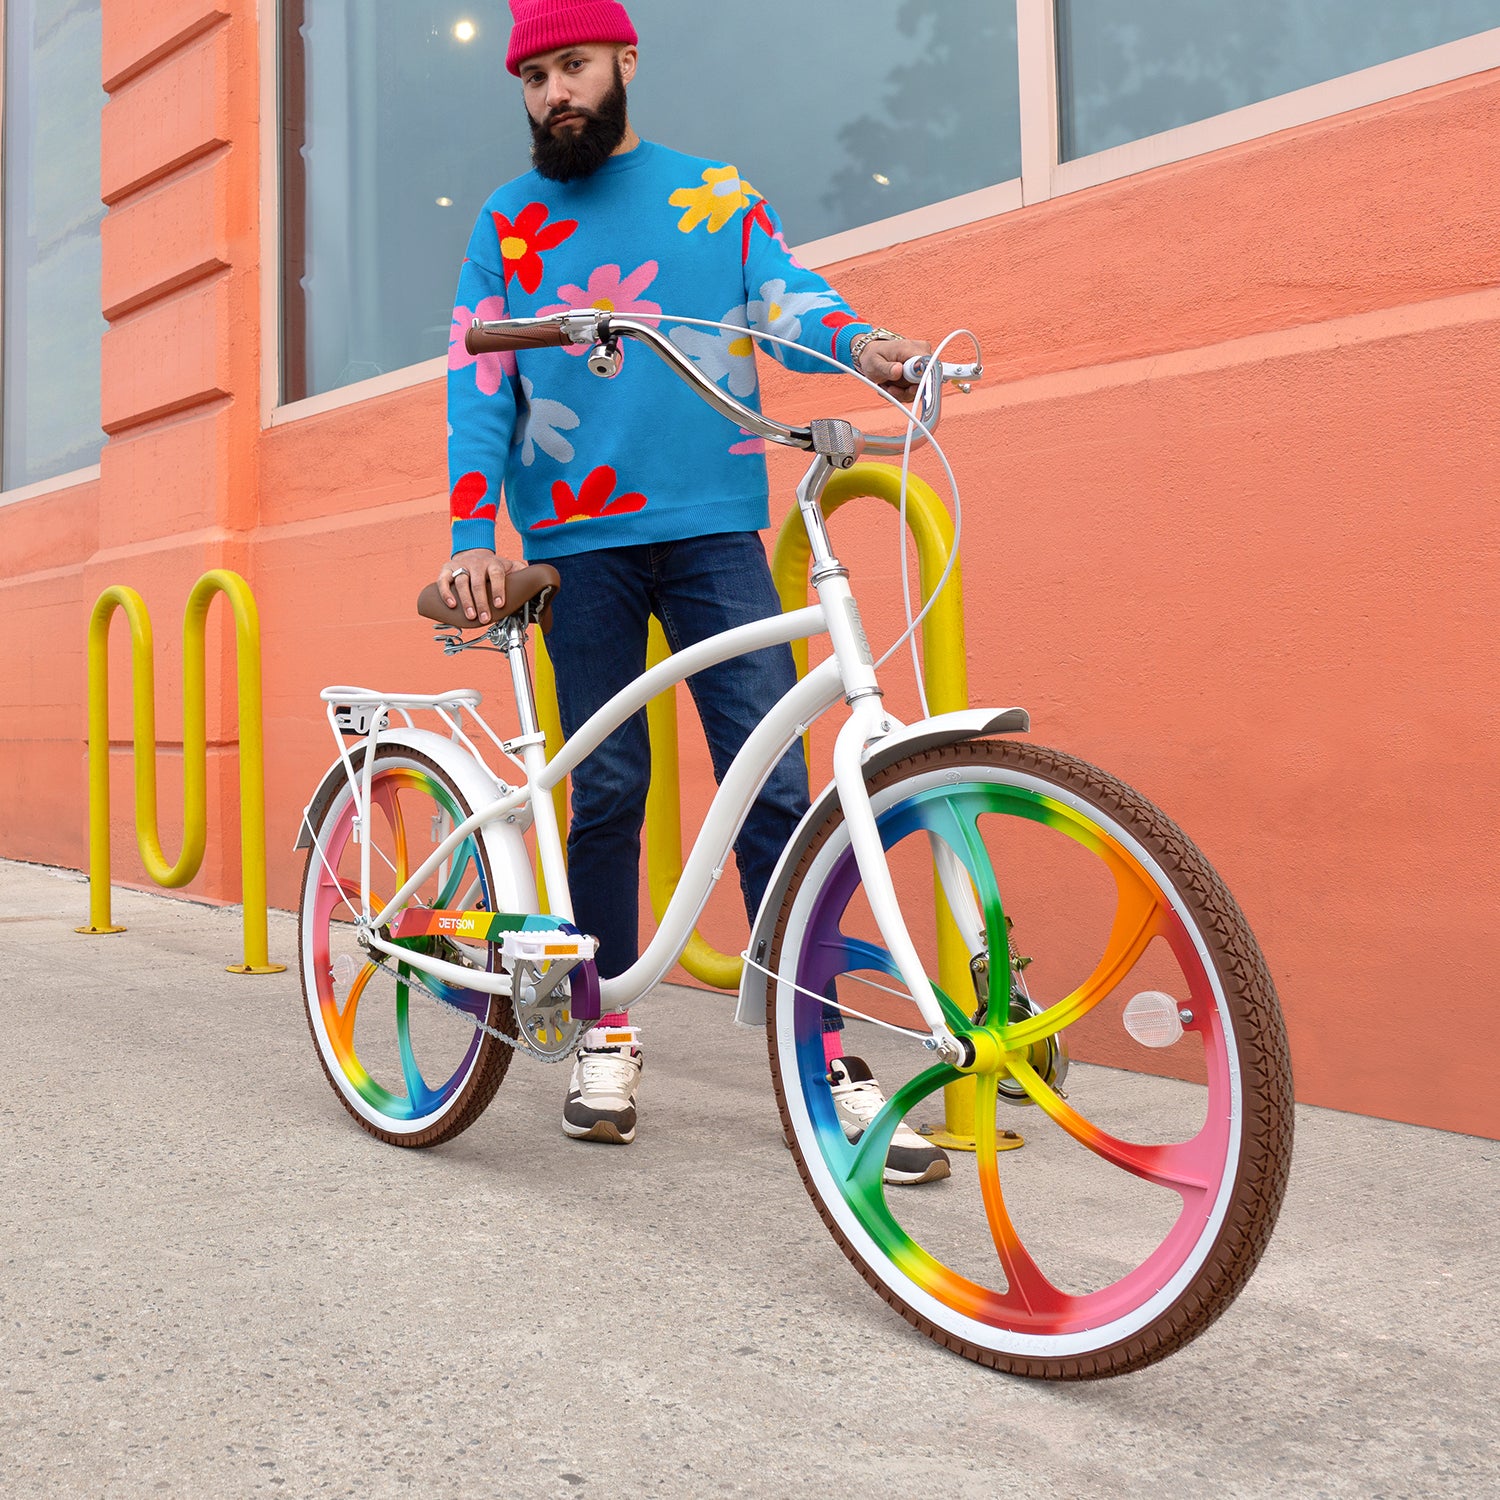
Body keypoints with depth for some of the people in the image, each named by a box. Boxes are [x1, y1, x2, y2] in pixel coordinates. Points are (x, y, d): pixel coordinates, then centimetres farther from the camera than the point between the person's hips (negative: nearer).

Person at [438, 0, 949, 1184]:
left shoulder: (720, 195, 16)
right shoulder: (509, 222, 15)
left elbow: (786, 297, 1)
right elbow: (478, 381, 7)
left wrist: (865, 341, -23)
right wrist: (473, 536, -7)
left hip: (713, 523, 0)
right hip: (579, 538, 1)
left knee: (772, 784, -8)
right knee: (606, 788, 1)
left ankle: (822, 1054, -1)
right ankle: (609, 1035, 16)